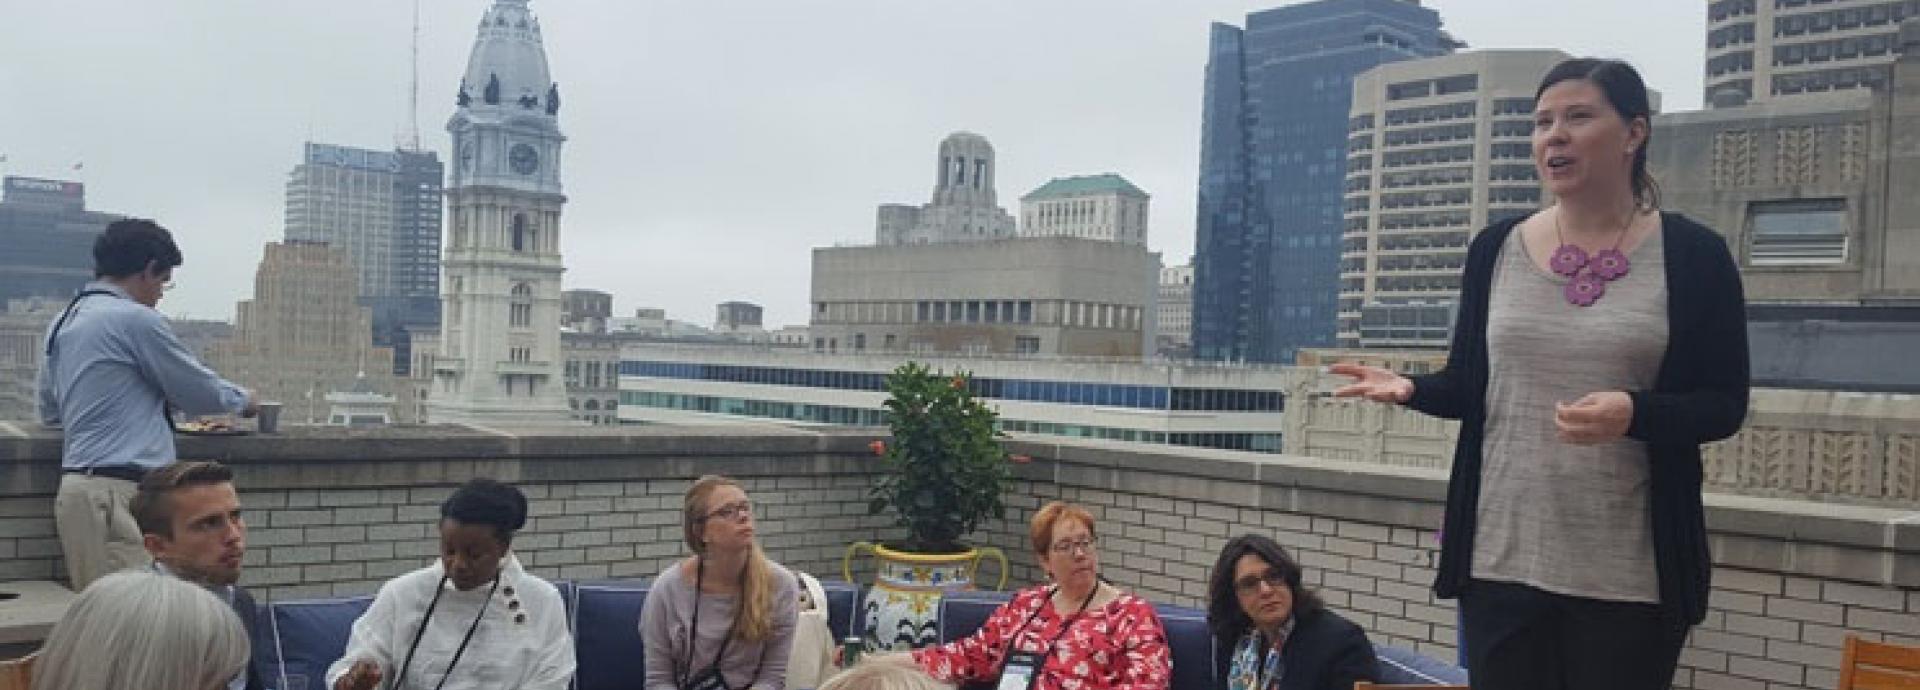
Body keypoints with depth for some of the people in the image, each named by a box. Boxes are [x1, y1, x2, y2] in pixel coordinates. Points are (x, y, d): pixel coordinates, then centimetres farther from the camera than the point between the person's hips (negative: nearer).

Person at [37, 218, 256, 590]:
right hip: (118, 490, -9)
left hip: (76, 485, 9)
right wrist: (243, 400, 17)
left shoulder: (64, 322, 17)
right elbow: (200, 391, -2)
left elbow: (49, 412, 27)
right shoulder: (135, 319, -9)